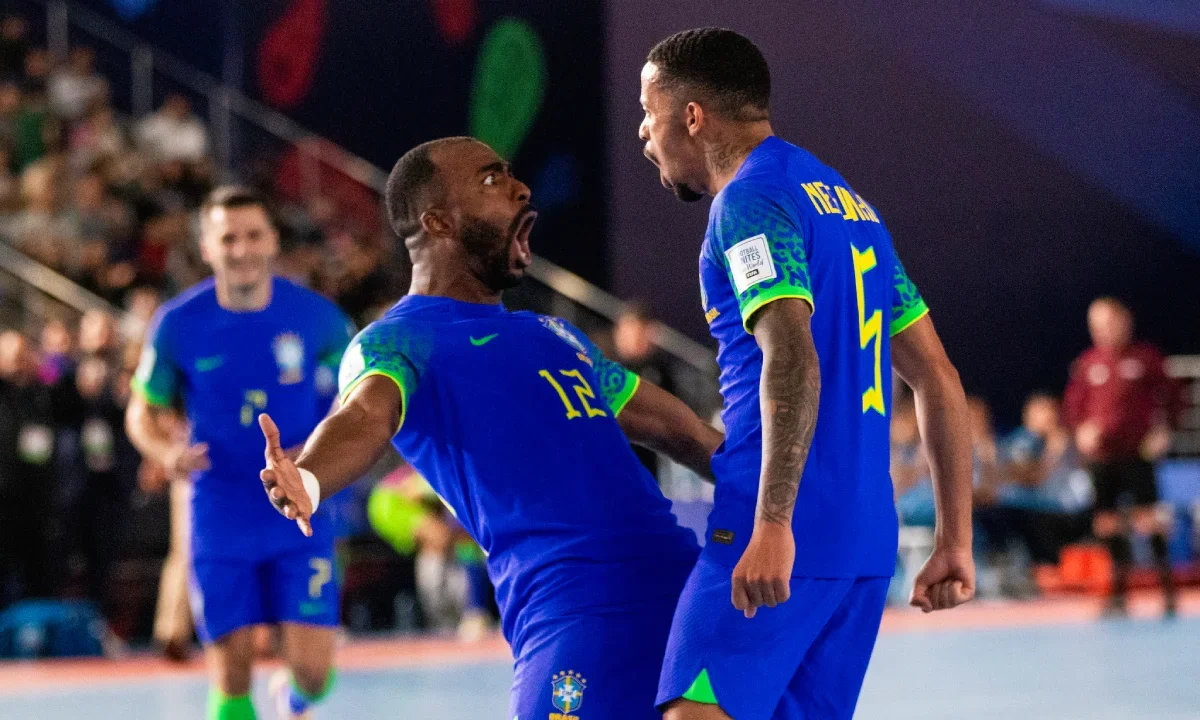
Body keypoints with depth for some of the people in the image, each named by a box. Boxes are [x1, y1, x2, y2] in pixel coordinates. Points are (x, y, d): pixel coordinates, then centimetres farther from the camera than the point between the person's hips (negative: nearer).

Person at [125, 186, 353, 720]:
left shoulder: (317, 316, -6)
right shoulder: (178, 325, -5)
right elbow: (143, 411, 6)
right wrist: (166, 452, -16)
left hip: (301, 514, 0)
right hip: (220, 520, 0)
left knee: (312, 670, -6)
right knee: (231, 676, 0)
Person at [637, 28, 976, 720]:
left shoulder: (749, 201, -6)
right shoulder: (848, 202, 22)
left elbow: (794, 358, -22)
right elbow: (939, 381, 21)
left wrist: (772, 524, -28)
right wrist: (956, 541, 21)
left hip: (782, 542, -9)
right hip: (869, 539, 9)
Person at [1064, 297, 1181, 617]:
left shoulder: (1145, 357, -2)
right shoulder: (1087, 363, 6)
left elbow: (1168, 395, 4)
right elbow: (1073, 402, 12)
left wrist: (1162, 429, -6)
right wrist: (1081, 429, -5)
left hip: (1137, 451, -3)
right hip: (1101, 455, 3)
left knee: (1147, 518, -8)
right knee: (1108, 524, 4)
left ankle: (1168, 590, -1)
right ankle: (1119, 593, 13)